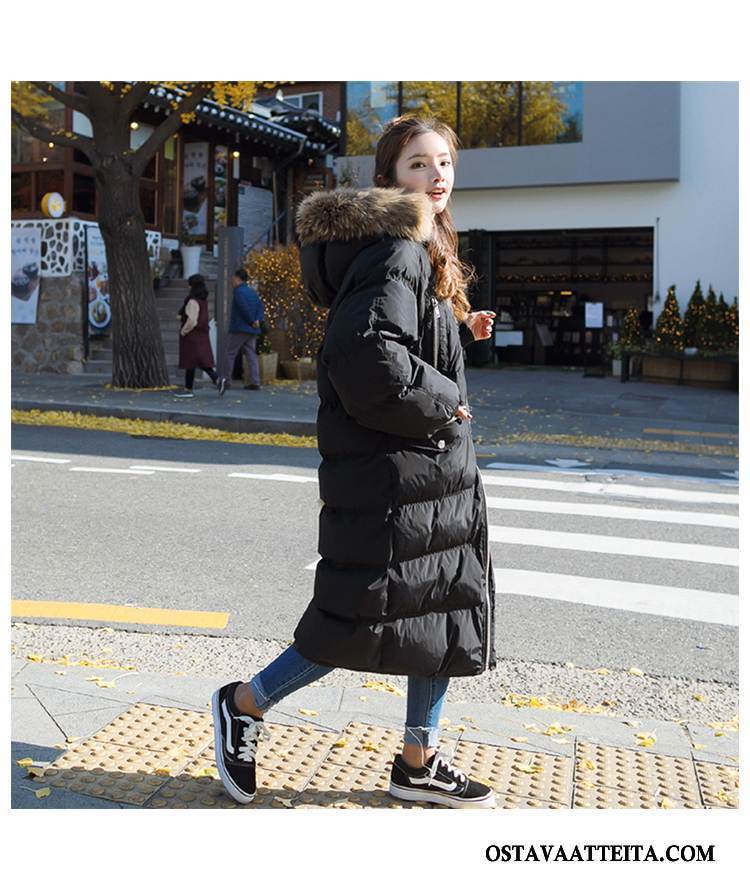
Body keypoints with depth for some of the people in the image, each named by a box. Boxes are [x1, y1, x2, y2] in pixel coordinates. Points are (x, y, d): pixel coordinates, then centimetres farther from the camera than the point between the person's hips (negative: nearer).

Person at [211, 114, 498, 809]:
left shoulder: (422, 252, 16)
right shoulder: (395, 252, -17)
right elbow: (366, 354, -31)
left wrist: (461, 334, 7)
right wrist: (442, 404, -19)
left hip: (435, 473, 10)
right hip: (390, 474, -10)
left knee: (449, 607, 13)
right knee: (367, 619, -1)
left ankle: (420, 763, 26)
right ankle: (243, 704, 20)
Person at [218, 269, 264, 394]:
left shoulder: (238, 291, -10)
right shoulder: (253, 292, 15)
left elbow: (244, 308, -20)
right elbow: (260, 306, 7)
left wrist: (252, 321, -11)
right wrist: (258, 320, -5)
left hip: (239, 329, -7)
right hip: (252, 331, 8)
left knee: (229, 354, 1)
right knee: (251, 355, 5)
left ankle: (225, 380, 2)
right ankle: (255, 382, -1)